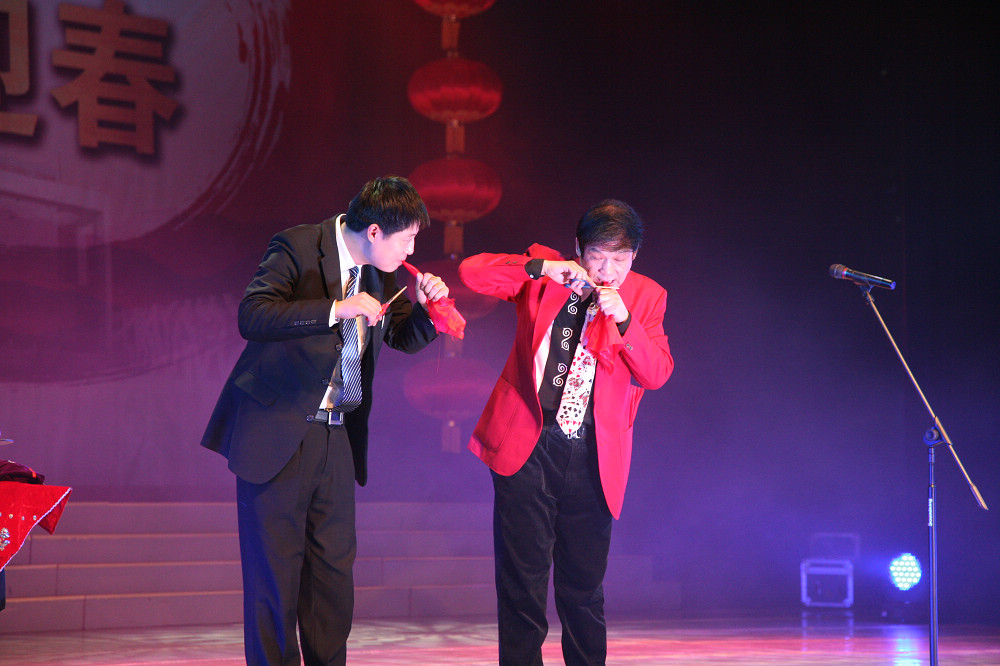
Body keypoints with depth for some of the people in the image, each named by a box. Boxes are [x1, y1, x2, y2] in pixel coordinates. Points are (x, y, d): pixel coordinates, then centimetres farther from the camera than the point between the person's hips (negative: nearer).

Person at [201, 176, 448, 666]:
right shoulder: (298, 248, -14)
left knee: (334, 567, 9)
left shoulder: (380, 270, 7)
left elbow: (405, 338, 19)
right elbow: (251, 316, -27)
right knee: (274, 571, -1)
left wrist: (426, 307, -3)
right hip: (277, 434, -7)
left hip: (336, 437, 7)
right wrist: (336, 309, -33)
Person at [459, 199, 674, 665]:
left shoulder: (646, 296, 6)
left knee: (584, 587, 9)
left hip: (592, 457, 1)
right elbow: (472, 272, -8)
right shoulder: (544, 273, 3)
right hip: (527, 449, -1)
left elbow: (657, 374, -3)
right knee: (522, 583, -1)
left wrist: (623, 321, -17)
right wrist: (542, 269, -18)